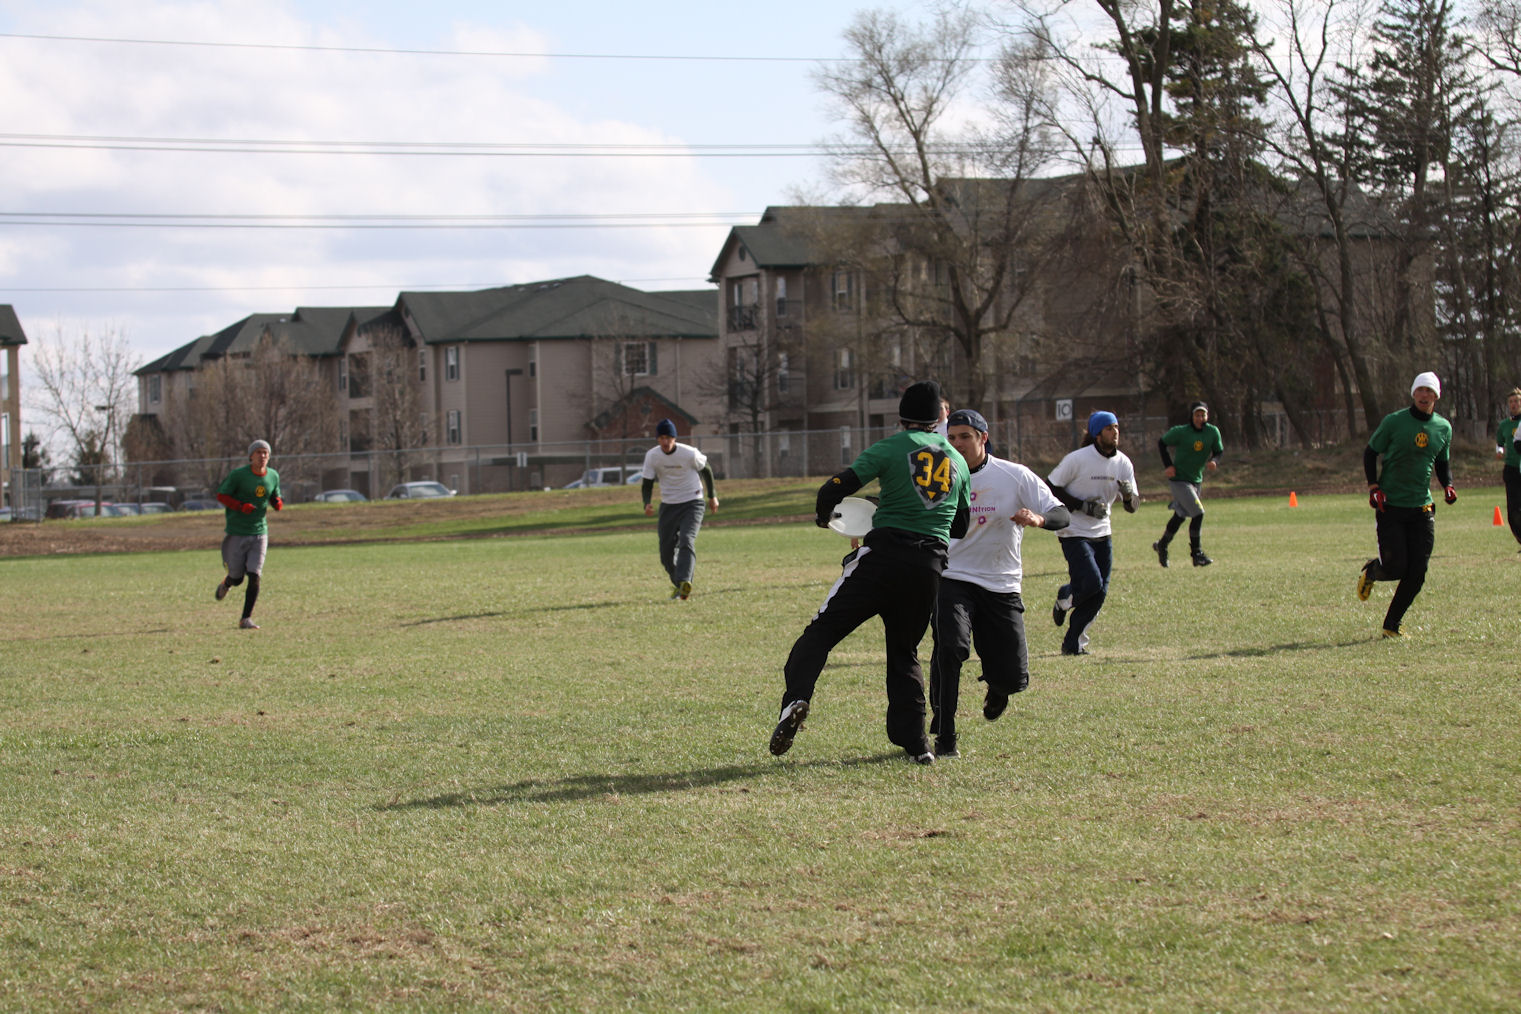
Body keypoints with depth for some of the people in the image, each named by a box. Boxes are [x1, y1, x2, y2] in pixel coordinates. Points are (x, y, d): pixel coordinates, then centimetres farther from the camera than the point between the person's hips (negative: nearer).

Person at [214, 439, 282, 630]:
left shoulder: (273, 476, 4)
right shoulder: (238, 474, -10)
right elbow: (221, 495, -6)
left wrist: (278, 503, -8)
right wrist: (241, 506, -21)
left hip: (260, 533, 3)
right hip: (237, 533, -3)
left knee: (254, 577, -9)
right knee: (237, 579, 5)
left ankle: (246, 619, -2)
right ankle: (226, 582, 43)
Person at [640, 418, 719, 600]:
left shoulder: (690, 453, -13)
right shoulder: (652, 456, -6)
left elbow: (706, 471, 5)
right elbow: (647, 483, 1)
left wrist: (712, 496, 10)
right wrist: (647, 504, -17)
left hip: (692, 504, -4)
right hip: (668, 506, 4)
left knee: (686, 540, -26)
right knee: (666, 551, 2)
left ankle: (685, 582, -40)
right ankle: (677, 584, 25)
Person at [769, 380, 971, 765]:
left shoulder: (891, 448, 1)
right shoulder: (957, 461, 15)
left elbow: (836, 487, -6)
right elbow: (961, 527, 23)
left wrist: (823, 515, 15)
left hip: (884, 554, -4)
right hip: (930, 566, 4)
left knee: (822, 630, -1)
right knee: (904, 650, 19)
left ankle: (796, 697, -23)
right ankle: (914, 740, 12)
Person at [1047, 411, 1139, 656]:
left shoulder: (1123, 463, 2)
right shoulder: (1078, 459, -14)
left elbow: (1131, 507, 4)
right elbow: (1050, 488, -10)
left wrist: (1129, 494, -21)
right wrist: (1083, 506, -19)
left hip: (1101, 534, 6)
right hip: (1074, 533, -6)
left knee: (1100, 593, 2)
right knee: (1091, 583, -20)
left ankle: (1073, 644, 15)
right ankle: (1064, 598, 15)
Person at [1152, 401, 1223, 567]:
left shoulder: (1213, 432, -4)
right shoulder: (1180, 432, -15)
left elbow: (1219, 451, 6)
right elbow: (1161, 443, -2)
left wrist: (1214, 461, -17)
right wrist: (1168, 465, -12)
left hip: (1196, 480, 6)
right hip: (1178, 479, -6)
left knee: (1180, 516, 18)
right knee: (1198, 513, -16)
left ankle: (1162, 545, 39)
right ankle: (1196, 554, -6)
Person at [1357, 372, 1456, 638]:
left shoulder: (1443, 428, 8)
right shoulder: (1394, 421, -5)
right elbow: (1370, 452, 3)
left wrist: (1448, 485, 2)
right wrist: (1373, 487, -9)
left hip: (1422, 508, 4)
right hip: (1390, 506, -4)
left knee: (1417, 572, -3)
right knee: (1395, 567, -9)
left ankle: (1392, 624, 13)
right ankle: (1370, 572, 27)